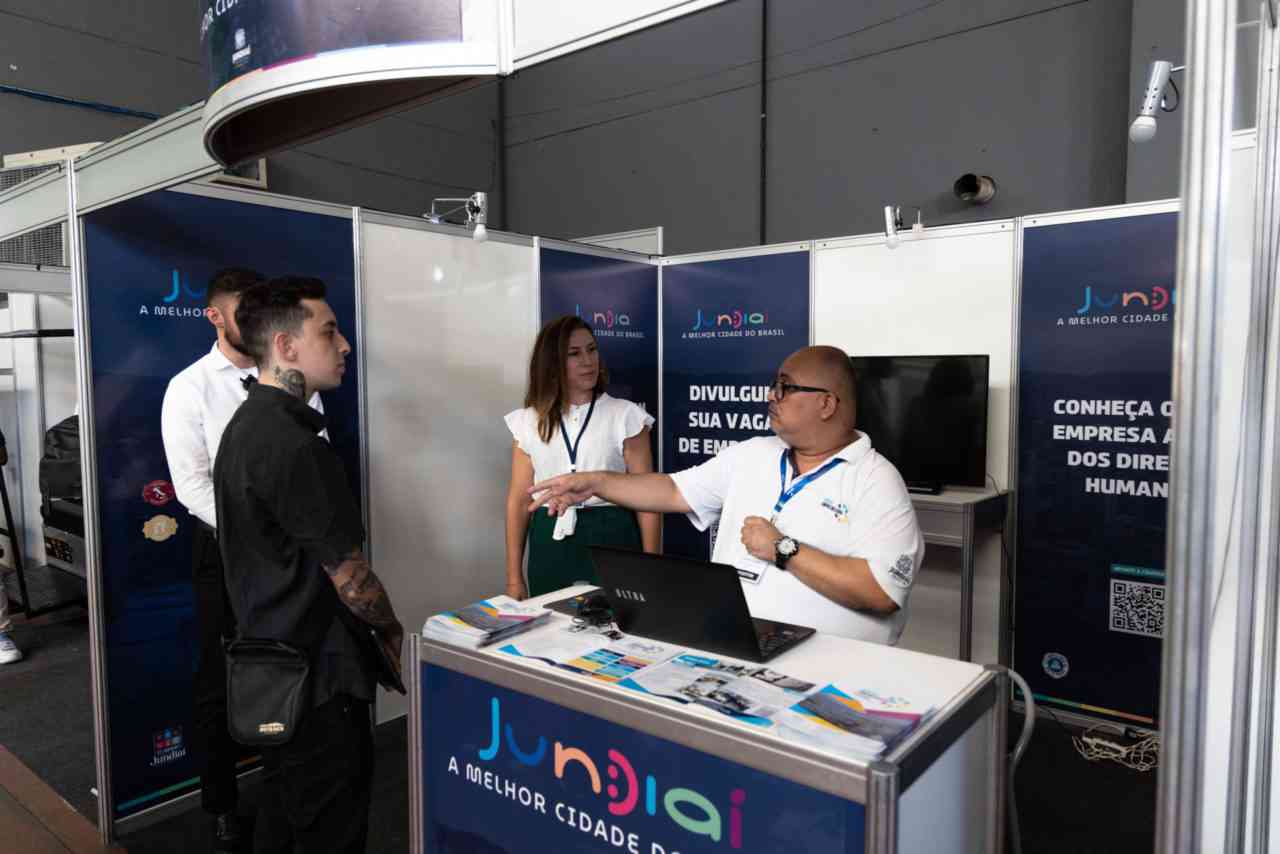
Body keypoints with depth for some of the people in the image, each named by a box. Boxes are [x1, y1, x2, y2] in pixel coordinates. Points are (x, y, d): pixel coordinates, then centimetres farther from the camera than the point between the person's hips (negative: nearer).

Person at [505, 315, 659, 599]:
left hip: (610, 538, -2)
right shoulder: (529, 421, 4)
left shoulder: (624, 416, -4)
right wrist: (514, 577, 4)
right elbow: (519, 500, 6)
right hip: (550, 543, 2)